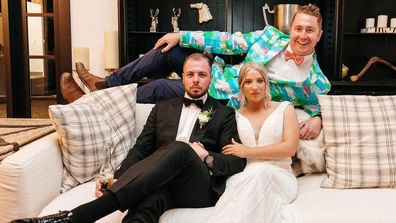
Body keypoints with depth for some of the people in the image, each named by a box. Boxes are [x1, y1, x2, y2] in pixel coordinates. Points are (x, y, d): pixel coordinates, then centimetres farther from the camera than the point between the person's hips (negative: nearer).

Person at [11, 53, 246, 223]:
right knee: (151, 199, -38)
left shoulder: (224, 114, 14)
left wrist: (207, 157, -12)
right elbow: (141, 148, 14)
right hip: (161, 183, 2)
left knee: (181, 149, -37)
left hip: (200, 187, -2)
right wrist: (116, 179, -3)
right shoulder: (163, 107, 22)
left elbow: (238, 161, 7)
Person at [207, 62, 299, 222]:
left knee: (261, 172, -35)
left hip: (278, 177, 0)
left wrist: (247, 151, -7)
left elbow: (290, 147, -4)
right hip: (244, 177, 1)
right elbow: (229, 153, 17)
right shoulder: (236, 116, 16)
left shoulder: (284, 108, 10)